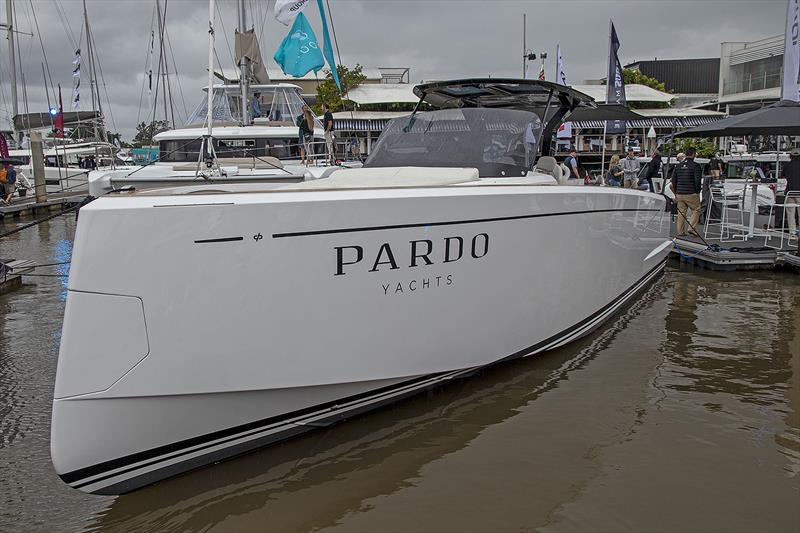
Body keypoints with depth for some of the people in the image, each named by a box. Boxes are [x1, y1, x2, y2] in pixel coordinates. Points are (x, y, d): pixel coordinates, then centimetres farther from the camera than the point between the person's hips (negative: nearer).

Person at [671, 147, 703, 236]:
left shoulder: (678, 166, 11)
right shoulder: (695, 166, -7)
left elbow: (673, 180, 13)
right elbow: (698, 180, -13)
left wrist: (676, 193, 20)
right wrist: (697, 192, -1)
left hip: (679, 194, 5)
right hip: (691, 194, -5)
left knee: (681, 212, 10)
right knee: (696, 210, 8)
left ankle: (680, 232, 11)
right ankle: (692, 228, -4)